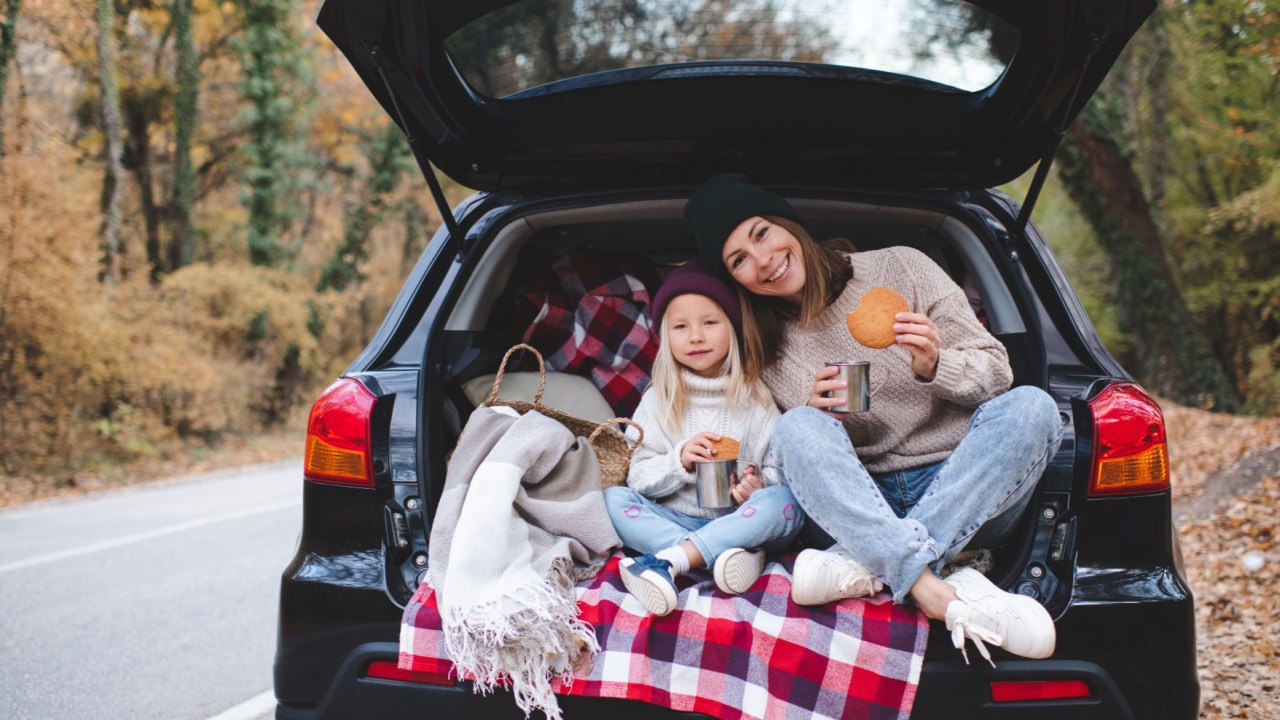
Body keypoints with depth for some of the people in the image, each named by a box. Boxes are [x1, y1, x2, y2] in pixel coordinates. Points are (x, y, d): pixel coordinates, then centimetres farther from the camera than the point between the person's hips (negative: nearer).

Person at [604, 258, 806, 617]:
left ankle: (668, 560, -41)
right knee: (613, 498, -22)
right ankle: (724, 554, -38)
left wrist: (760, 483, -21)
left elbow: (782, 466, 1)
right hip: (676, 520, 1)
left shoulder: (755, 399, 6)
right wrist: (679, 461, -18)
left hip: (741, 521, -1)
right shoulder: (658, 401, 7)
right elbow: (639, 477, 0)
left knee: (784, 501, -31)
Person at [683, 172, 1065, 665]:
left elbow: (996, 372, 3)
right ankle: (938, 593, -44)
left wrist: (935, 367, -18)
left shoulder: (898, 269, 3)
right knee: (797, 428, -26)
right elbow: (790, 457, 9)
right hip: (855, 507, 1)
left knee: (1031, 407, -27)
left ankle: (861, 568, -36)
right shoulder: (763, 350, 8)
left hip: (970, 496, 0)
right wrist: (813, 421, -12)